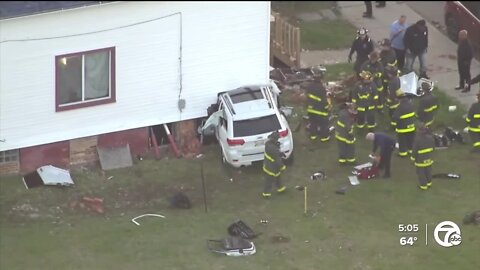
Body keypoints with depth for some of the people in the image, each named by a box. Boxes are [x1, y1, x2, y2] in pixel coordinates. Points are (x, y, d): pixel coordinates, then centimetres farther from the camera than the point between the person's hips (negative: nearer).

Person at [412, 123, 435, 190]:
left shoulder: (417, 140, -30)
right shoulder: (430, 137, -14)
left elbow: (415, 150, -21)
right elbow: (433, 147, 1)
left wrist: (413, 158, -4)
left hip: (420, 159, -5)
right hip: (429, 158, 5)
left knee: (421, 172, 14)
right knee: (428, 170, 24)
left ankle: (423, 185, 25)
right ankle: (429, 183, 40)